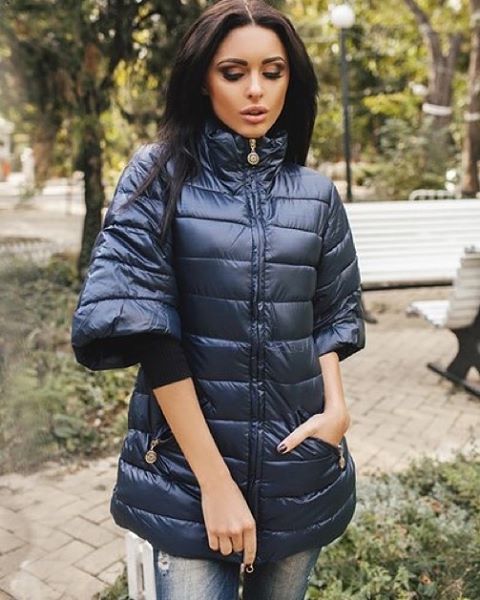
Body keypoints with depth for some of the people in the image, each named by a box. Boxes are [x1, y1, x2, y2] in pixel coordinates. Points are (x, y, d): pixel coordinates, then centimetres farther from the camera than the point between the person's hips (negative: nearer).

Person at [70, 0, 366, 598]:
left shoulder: (316, 194, 4)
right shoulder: (158, 175, -6)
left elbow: (329, 316, 11)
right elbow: (141, 323, -14)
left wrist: (336, 406, -8)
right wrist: (215, 480, -16)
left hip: (299, 464, 4)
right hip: (187, 466, -3)